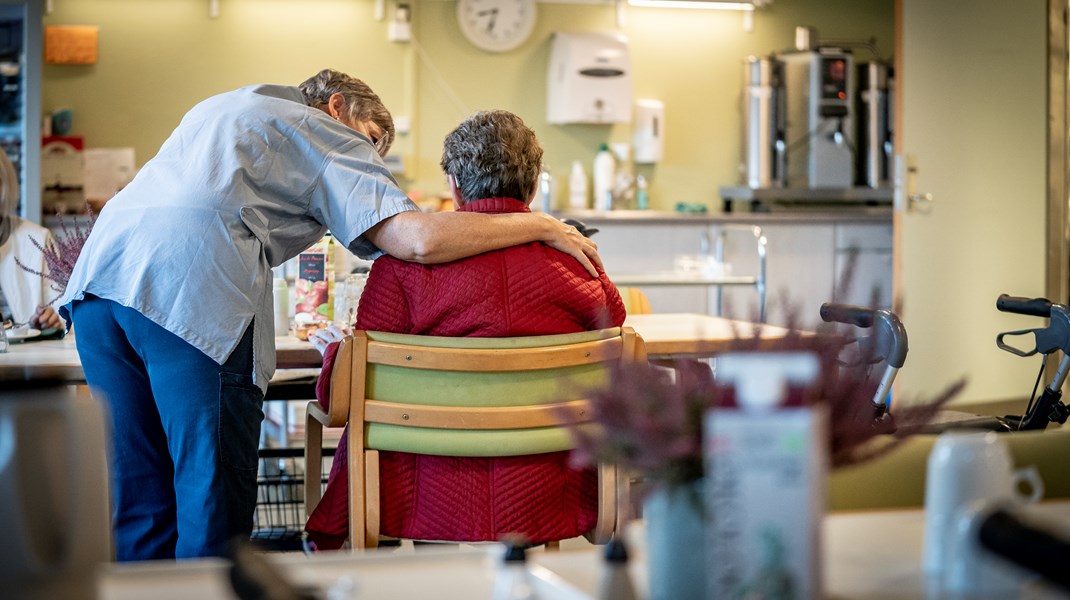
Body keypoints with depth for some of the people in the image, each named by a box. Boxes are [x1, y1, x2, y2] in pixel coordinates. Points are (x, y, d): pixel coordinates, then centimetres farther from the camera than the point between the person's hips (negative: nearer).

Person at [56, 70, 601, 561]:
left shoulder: (221, 106, 37)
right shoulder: (330, 134, 14)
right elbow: (418, 238, -2)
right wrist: (542, 226, 7)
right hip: (193, 295, -7)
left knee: (137, 496, 12)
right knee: (215, 505, 0)